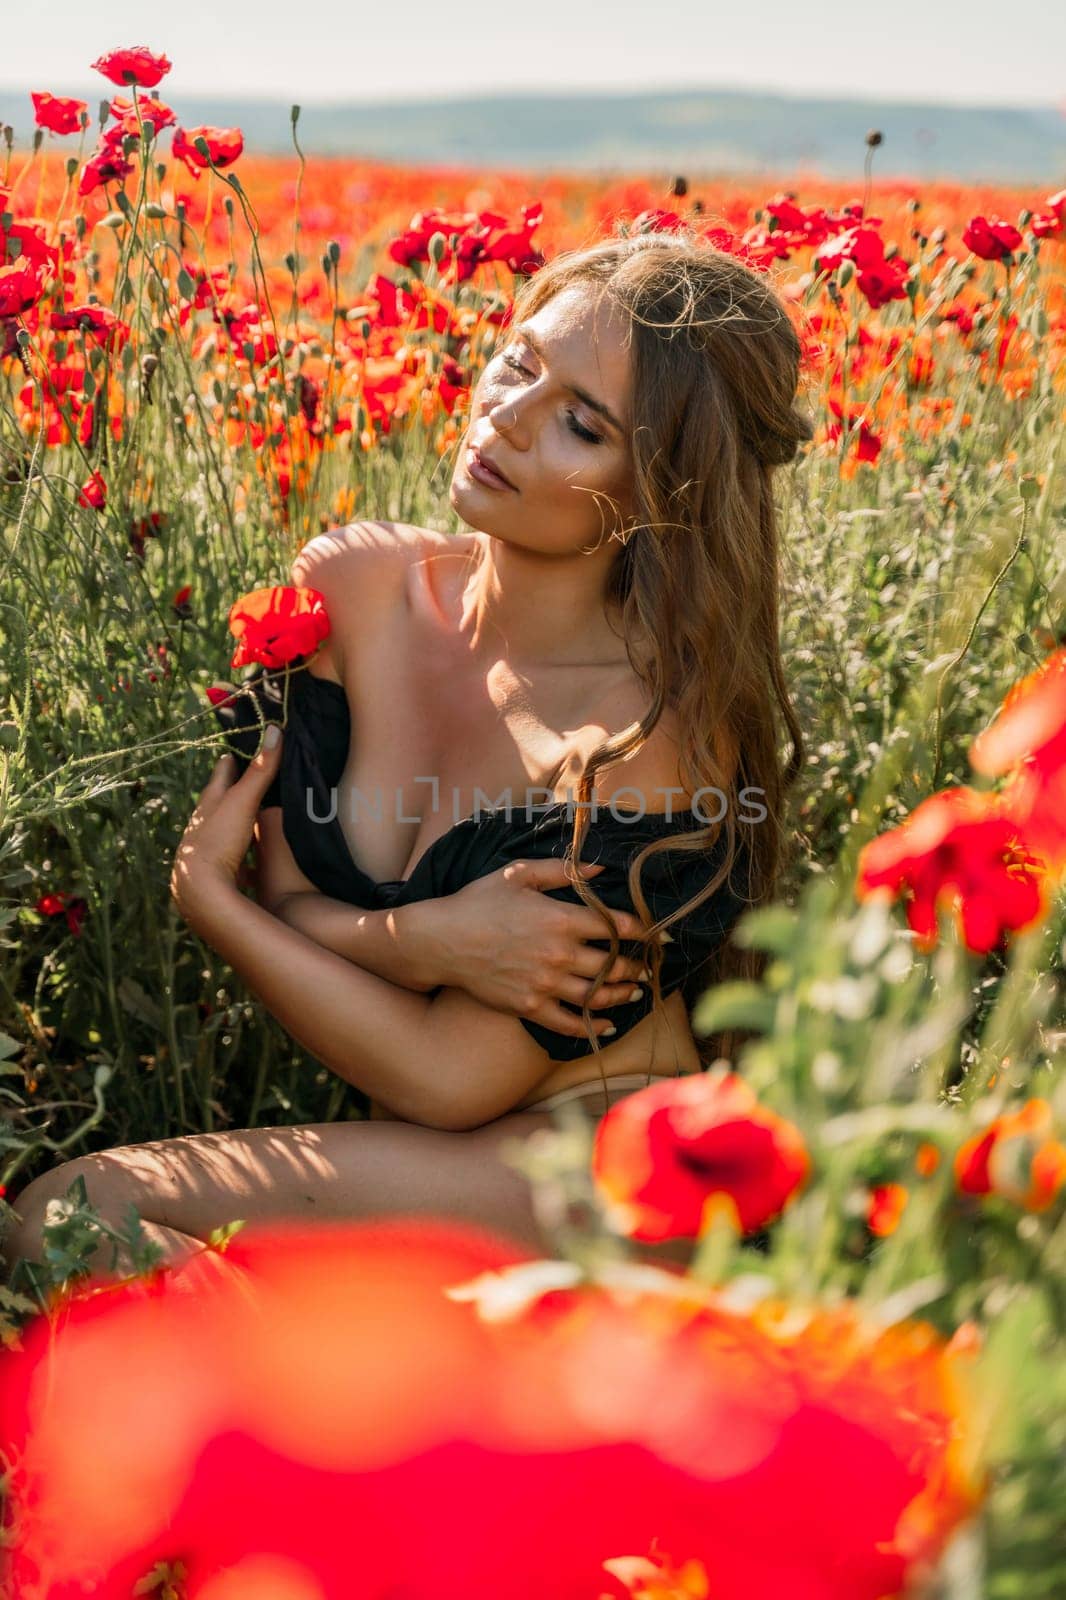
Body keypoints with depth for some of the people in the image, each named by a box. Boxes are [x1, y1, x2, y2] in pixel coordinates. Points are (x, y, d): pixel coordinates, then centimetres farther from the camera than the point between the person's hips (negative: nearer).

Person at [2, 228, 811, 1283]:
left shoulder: (660, 729, -19)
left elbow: (444, 1084, -16)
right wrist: (426, 940, -21)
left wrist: (201, 892, -8)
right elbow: (287, 907, 1)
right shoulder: (349, 586, -2)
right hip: (398, 1160, 6)